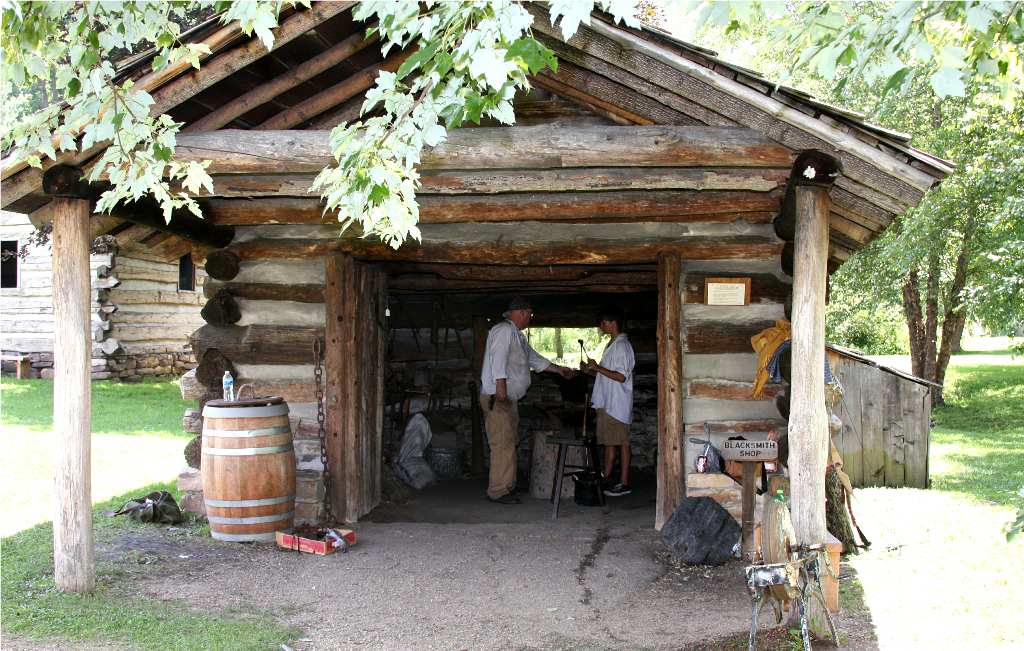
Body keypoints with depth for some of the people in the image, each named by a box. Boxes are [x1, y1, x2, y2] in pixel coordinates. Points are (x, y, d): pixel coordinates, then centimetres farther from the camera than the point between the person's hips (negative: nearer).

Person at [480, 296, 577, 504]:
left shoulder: (518, 335, 24)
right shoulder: (504, 330, -10)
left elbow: (534, 358, 34)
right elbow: (498, 356, -23)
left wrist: (559, 369, 38)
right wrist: (501, 384, -31)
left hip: (509, 398, 11)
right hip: (497, 397, -11)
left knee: (510, 441, 13)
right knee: (503, 443, -11)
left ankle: (507, 485, 19)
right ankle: (498, 491, -9)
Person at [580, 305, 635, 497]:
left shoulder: (622, 345, -13)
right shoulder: (611, 345, 18)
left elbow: (621, 376, -20)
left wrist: (598, 368, -16)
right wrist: (590, 371, 10)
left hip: (618, 404, -10)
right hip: (606, 402, 10)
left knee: (622, 441, -5)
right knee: (608, 441, 11)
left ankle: (624, 483, -2)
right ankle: (605, 479, 15)